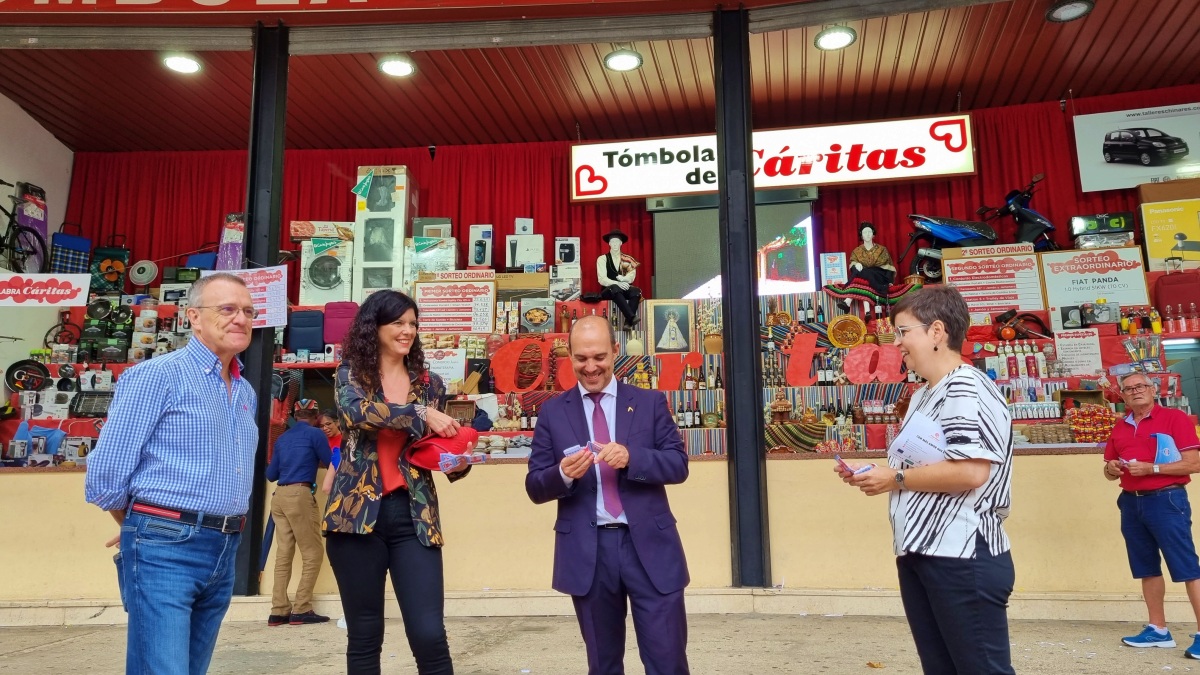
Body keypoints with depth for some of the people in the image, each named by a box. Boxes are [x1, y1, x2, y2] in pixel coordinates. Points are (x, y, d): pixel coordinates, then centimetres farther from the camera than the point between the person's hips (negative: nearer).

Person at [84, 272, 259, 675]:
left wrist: (223, 533, 14)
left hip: (224, 552, 7)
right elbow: (105, 474, -8)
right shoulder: (157, 376, -8)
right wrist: (144, 526, 6)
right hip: (166, 549, -7)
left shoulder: (247, 394, 14)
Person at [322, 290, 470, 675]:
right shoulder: (351, 374, 4)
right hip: (358, 512, -1)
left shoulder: (429, 383, 11)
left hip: (413, 516, 1)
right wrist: (421, 414, -18)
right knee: (364, 636, 8)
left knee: (430, 635, -6)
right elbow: (357, 412, -18)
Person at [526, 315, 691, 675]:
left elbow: (678, 465, -1)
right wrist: (563, 474, -19)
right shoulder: (553, 411, 5)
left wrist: (632, 456, -20)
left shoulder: (650, 402, 5)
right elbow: (535, 487, 3)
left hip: (649, 545, 0)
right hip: (586, 550, 1)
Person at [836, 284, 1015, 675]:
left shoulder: (966, 390, -14)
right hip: (917, 554, 10)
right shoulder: (922, 396, 16)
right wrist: (874, 476, 8)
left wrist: (897, 479, -15)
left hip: (962, 557, -10)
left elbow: (971, 472, -26)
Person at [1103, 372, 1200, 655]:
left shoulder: (1174, 418, -3)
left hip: (1166, 500, -6)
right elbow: (1110, 471, 20)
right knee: (1147, 568, 11)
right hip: (1131, 502, 6)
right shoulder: (1120, 427, 14)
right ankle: (1158, 630, 18)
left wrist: (1151, 468, -18)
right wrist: (1111, 468, -3)